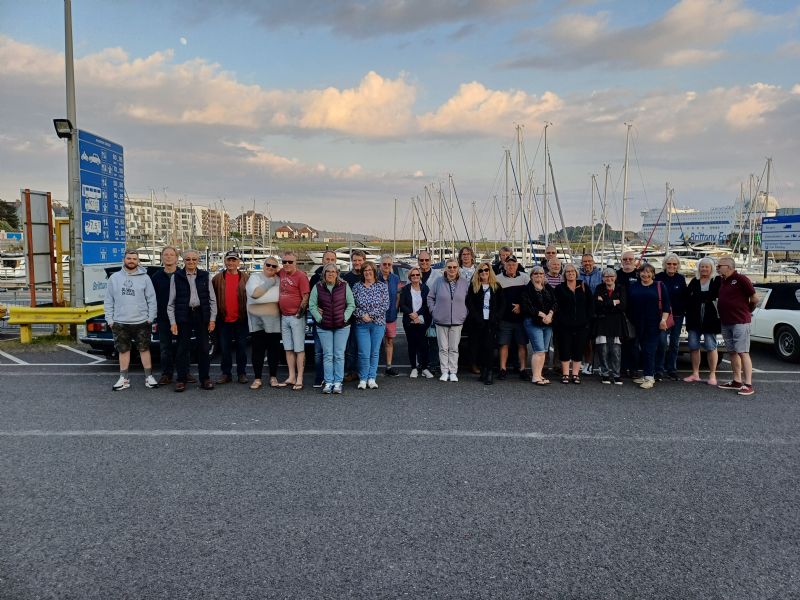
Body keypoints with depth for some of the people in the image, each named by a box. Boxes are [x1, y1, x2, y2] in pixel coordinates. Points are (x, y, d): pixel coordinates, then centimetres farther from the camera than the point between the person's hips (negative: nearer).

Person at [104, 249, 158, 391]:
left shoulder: (144, 278, 0)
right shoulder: (114, 278, 5)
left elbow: (152, 300, 1)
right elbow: (108, 301, 7)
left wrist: (151, 318, -4)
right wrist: (109, 319, 2)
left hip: (141, 322, -2)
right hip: (120, 323, 2)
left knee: (144, 349, 4)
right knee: (123, 351, 9)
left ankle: (149, 377, 11)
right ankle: (123, 379, 16)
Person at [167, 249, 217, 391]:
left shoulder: (205, 276, 7)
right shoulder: (176, 277, 3)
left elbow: (212, 299, 7)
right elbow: (171, 302, 3)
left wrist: (212, 319, 0)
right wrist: (173, 322, -3)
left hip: (201, 315, 1)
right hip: (183, 316, -1)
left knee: (204, 348, 5)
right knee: (182, 349, 2)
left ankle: (205, 379, 14)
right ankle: (181, 379, 11)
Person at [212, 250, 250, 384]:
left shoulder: (245, 278, 3)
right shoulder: (218, 278, 4)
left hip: (241, 319, -1)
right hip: (223, 319, 1)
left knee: (241, 347, 6)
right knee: (224, 348, 7)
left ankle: (242, 373, 16)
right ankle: (226, 373, 16)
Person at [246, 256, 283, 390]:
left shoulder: (279, 279, 11)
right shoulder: (255, 277, 1)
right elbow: (255, 293, -17)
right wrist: (271, 281, -11)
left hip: (274, 320, 3)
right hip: (257, 320, -3)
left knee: (274, 350, 6)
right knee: (257, 350, 2)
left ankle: (273, 378, 15)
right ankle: (257, 379, 10)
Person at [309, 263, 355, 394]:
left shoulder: (344, 286, 2)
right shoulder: (317, 287, 3)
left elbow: (351, 304, 4)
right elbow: (312, 305, 3)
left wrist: (345, 317, -5)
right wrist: (319, 318, -5)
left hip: (342, 326, 0)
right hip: (324, 327, 0)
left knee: (339, 355, 1)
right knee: (327, 355, 3)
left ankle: (338, 382, 7)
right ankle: (328, 382, 8)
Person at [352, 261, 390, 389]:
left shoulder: (382, 286, 3)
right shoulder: (357, 286, 5)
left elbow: (385, 305, -4)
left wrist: (371, 315, -12)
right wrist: (362, 315, -12)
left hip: (378, 323, 0)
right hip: (361, 324, 0)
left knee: (375, 352, 5)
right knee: (364, 353, -5)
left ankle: (372, 378, 14)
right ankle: (363, 379, 7)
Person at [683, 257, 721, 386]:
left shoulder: (718, 281, 1)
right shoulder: (694, 282, 11)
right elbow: (687, 298, 5)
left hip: (710, 319, -4)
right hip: (694, 320, 4)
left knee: (711, 346, 0)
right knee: (693, 346, 7)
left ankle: (712, 375, 9)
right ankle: (695, 374, 18)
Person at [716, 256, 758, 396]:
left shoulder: (740, 279, -10)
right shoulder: (723, 281, 13)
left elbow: (755, 299, -7)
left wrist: (746, 311, 7)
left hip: (740, 322, -8)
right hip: (725, 322, 8)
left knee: (743, 352, -9)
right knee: (732, 352, 11)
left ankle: (748, 384, -8)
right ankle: (737, 381, 19)